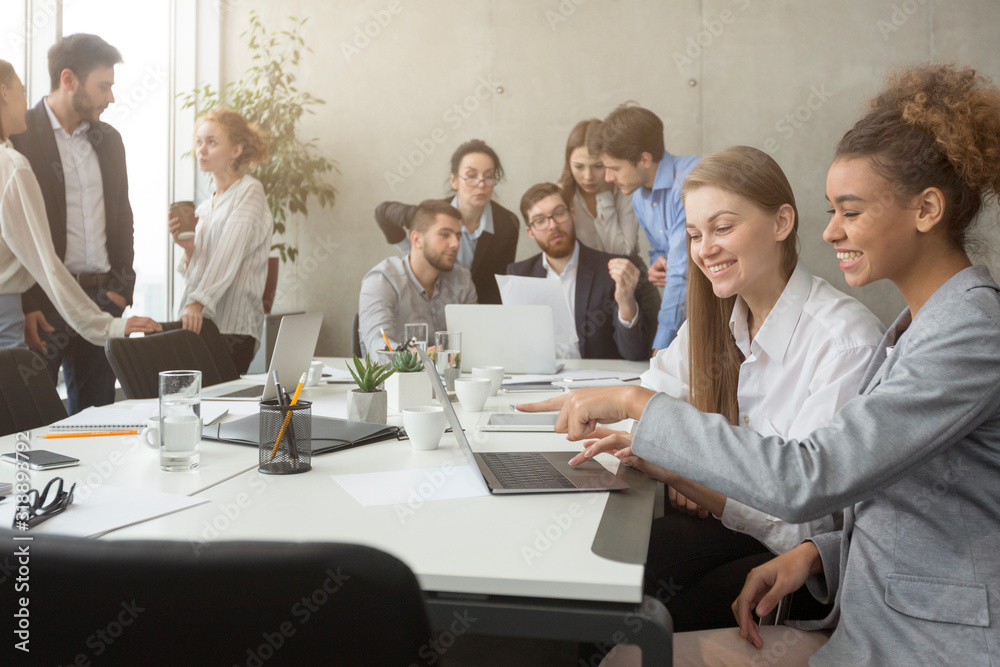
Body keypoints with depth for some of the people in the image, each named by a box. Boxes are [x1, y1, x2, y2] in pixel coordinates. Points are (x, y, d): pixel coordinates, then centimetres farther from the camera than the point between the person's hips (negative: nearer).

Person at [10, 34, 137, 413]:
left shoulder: (108, 140, 14)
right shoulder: (18, 137, -6)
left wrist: (121, 286, 7)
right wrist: (25, 306, -13)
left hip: (102, 298, 6)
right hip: (40, 303, -5)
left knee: (96, 409, 10)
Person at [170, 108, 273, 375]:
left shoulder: (249, 192, -1)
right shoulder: (204, 208, 21)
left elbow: (228, 256, -15)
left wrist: (198, 303, -26)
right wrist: (188, 248, 2)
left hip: (232, 326, -6)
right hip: (197, 324, 6)